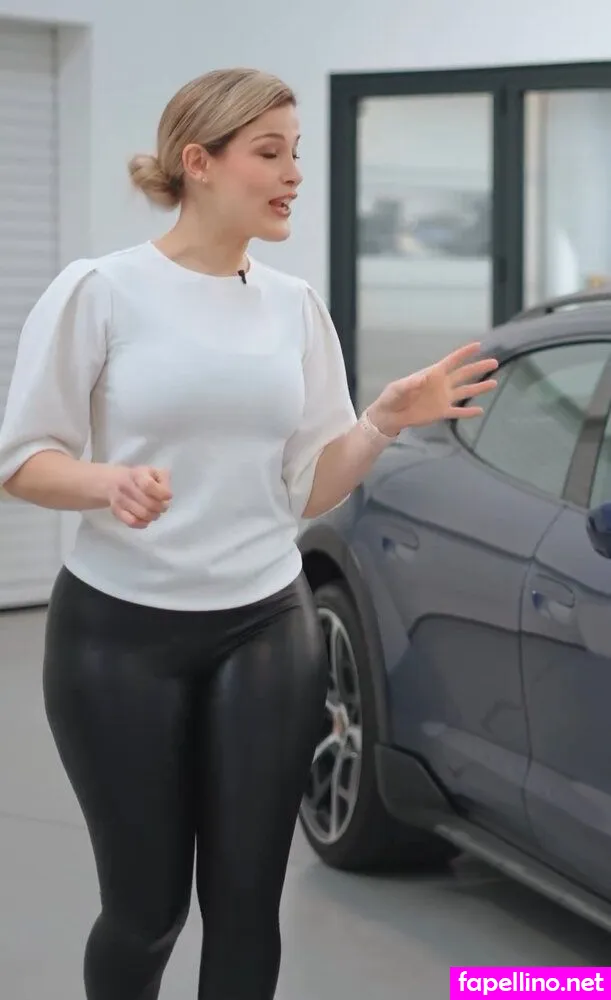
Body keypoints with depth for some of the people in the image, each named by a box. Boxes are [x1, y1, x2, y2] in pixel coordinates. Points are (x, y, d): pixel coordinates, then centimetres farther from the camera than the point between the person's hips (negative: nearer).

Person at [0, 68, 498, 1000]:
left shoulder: (296, 306, 6)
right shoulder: (99, 290, -8)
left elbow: (309, 490, 6)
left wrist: (385, 420, -10)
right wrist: (109, 481, -24)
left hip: (267, 630, 4)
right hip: (119, 632, -3)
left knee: (246, 905, 5)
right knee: (146, 907, 5)